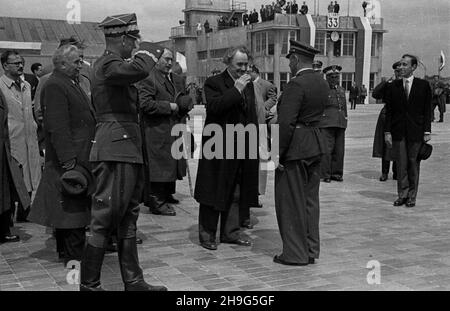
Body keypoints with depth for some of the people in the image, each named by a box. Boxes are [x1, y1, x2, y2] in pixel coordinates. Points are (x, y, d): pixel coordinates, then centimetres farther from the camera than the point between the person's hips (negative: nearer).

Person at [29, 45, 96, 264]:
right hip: (70, 159, -10)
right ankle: (74, 258, 3)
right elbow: (58, 128, -22)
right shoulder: (54, 86, -15)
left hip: (79, 158, 10)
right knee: (74, 208, -5)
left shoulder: (71, 84, 18)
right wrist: (69, 161, -26)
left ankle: (66, 251, 26)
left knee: (76, 206, 16)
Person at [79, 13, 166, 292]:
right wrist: (148, 49, -16)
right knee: (105, 219, -3)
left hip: (127, 150, 11)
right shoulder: (109, 64, -13)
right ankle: (89, 284, 7)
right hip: (116, 151, -11)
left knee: (128, 219, 14)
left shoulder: (110, 63, 18)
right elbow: (138, 70, -33)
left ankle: (133, 281, 23)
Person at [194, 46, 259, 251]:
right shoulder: (214, 83, -6)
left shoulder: (248, 85, 15)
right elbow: (214, 107, -22)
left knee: (235, 194, 12)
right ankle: (207, 235, 11)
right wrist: (236, 89, -20)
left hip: (242, 147, 6)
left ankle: (230, 233, 22)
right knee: (214, 192, 0)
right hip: (218, 146, -6)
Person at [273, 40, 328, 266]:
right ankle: (311, 250, 24)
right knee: (310, 199, 15)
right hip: (316, 145, 9)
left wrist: (277, 154, -17)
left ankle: (295, 253, 9)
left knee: (291, 202, 2)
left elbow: (286, 123, -22)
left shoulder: (296, 84, -18)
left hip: (296, 147, -9)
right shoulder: (322, 83, 10)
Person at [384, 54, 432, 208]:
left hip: (416, 132, -1)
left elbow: (427, 110, 2)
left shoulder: (423, 85, 3)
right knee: (401, 165, 3)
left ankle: (412, 196, 13)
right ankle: (402, 195, 12)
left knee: (413, 164, 4)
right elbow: (389, 111, 6)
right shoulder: (393, 86, 7)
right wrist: (387, 131, -1)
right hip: (398, 132, 1)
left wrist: (427, 131, -4)